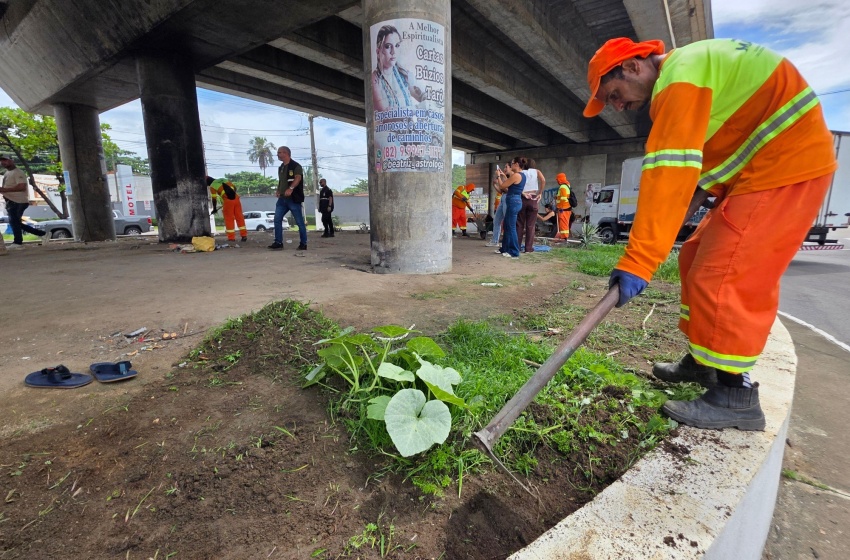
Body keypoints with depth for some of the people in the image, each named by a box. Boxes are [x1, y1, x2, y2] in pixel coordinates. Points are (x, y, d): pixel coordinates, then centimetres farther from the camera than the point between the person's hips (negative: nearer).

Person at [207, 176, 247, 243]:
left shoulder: (212, 186, 6)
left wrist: (214, 209, 14)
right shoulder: (223, 180, 22)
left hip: (227, 200, -5)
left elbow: (214, 199, 4)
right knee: (240, 217, 8)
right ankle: (244, 235, 8)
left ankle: (231, 238, 6)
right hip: (236, 198, 5)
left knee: (229, 219, 4)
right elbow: (234, 188, 21)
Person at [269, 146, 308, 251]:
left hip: (293, 198, -8)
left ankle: (303, 243, 4)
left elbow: (298, 178, -21)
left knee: (299, 222, -3)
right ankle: (278, 242, 7)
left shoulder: (295, 165, -6)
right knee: (277, 220, 1)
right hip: (282, 199, 8)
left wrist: (291, 188, -36)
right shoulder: (281, 168, 19)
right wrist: (278, 190, 9)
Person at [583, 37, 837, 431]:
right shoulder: (680, 74, 15)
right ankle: (703, 361, 22)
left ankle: (735, 397, -4)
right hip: (759, 168, 10)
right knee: (698, 259, 11)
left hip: (786, 165, -10)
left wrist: (637, 262, -32)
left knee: (721, 276, -15)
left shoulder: (679, 76, -19)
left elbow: (668, 176, -30)